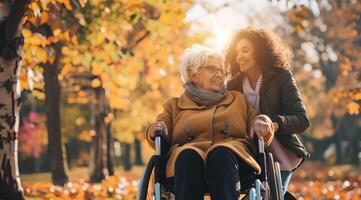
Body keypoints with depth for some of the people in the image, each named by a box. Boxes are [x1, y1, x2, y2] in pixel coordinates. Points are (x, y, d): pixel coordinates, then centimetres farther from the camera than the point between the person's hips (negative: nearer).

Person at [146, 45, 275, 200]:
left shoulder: (238, 100, 33)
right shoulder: (175, 105, 30)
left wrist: (262, 122, 0)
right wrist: (155, 130, -5)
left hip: (232, 152, 0)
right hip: (186, 157, 0)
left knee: (222, 154, -37)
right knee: (189, 156, -37)